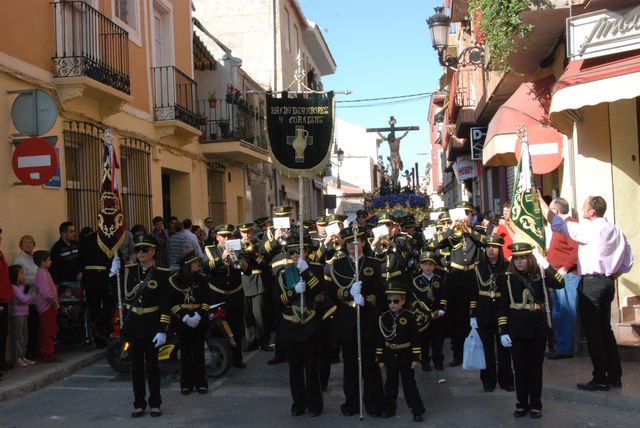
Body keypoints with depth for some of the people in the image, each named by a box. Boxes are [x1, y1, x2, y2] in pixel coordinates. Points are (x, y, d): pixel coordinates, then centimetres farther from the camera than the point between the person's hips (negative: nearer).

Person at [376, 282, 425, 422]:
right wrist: (380, 359, 0)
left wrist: (416, 358, -11)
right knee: (390, 384, 14)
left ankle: (417, 410, 11)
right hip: (390, 357, 3)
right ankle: (389, 409, 26)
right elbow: (380, 339, 0)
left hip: (406, 356, -3)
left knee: (410, 384, 4)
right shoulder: (383, 317, -5)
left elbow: (415, 339, -9)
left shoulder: (409, 317, -11)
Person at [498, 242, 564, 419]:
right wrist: (503, 331, -7)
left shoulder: (540, 274, 1)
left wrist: (545, 264, -18)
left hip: (538, 328, 1)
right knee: (520, 368, 5)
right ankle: (522, 404, 17)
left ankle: (535, 405, 17)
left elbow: (560, 284, -17)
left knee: (536, 368, 7)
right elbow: (502, 306, -1)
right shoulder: (507, 278, -1)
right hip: (517, 329, 0)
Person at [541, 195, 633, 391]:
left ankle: (600, 379, 2)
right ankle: (614, 376, 19)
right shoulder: (616, 231, 10)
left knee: (592, 331, -1)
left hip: (591, 283, -8)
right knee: (605, 329, 15)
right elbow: (627, 262, 13)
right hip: (608, 282, 8)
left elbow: (556, 223, -15)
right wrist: (612, 276, 16)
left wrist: (539, 200, -8)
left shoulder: (588, 229, -13)